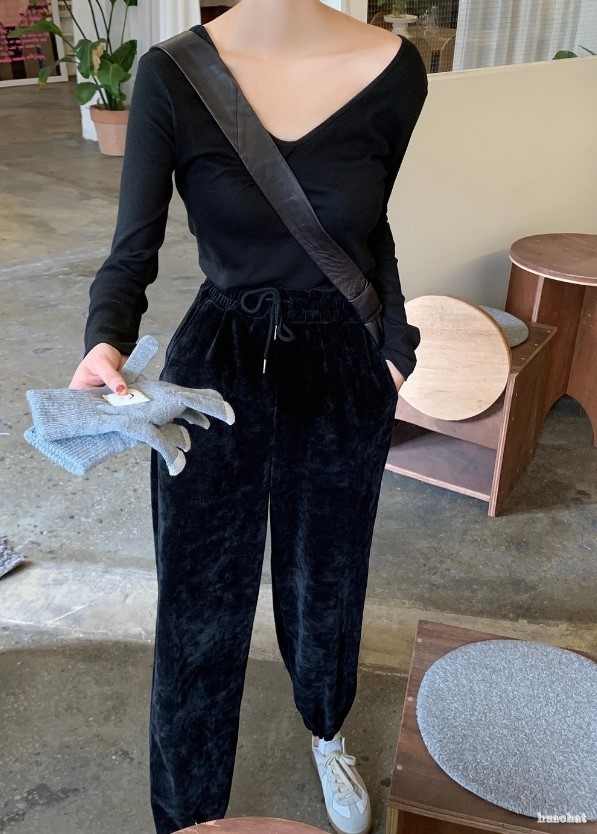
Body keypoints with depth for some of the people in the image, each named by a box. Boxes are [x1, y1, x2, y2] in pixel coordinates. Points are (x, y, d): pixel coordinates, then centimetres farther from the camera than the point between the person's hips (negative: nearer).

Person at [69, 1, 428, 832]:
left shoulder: (393, 69, -7)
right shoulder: (172, 75, -11)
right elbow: (134, 249, -11)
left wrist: (394, 344, 13)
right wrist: (106, 342, -31)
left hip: (343, 377, 2)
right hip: (214, 374, -1)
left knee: (326, 579, 21)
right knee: (198, 603, 8)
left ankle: (328, 732, 55)